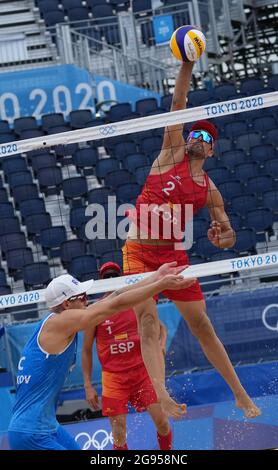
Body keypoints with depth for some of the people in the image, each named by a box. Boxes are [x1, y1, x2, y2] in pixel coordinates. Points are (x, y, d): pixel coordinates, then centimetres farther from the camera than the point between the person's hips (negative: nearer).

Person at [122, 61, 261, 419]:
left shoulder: (209, 190, 9)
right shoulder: (173, 153, 5)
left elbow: (228, 235, 13)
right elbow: (177, 105, -2)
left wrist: (222, 238, -12)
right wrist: (187, 65, -10)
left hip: (174, 255, 2)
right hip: (139, 251, -2)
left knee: (201, 325, 6)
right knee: (147, 320, -19)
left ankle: (241, 395, 14)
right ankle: (161, 394, -33)